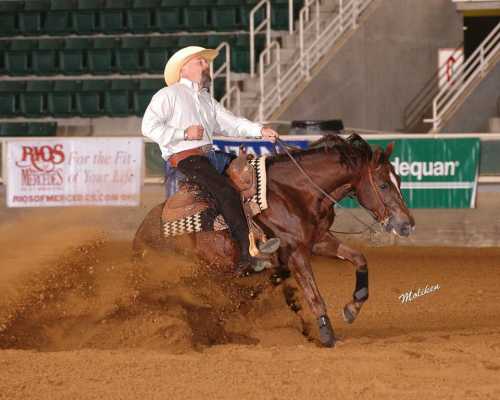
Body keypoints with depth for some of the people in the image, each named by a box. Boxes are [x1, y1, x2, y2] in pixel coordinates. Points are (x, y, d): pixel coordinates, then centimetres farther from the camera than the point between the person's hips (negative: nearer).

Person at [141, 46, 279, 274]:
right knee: (226, 192, -24)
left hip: (208, 156, 9)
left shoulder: (207, 100, 26)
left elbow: (230, 123, 13)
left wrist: (260, 131, -4)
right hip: (183, 157, -9)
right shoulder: (169, 95, 3)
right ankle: (247, 253, -27)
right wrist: (184, 133, -16)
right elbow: (149, 127, -8)